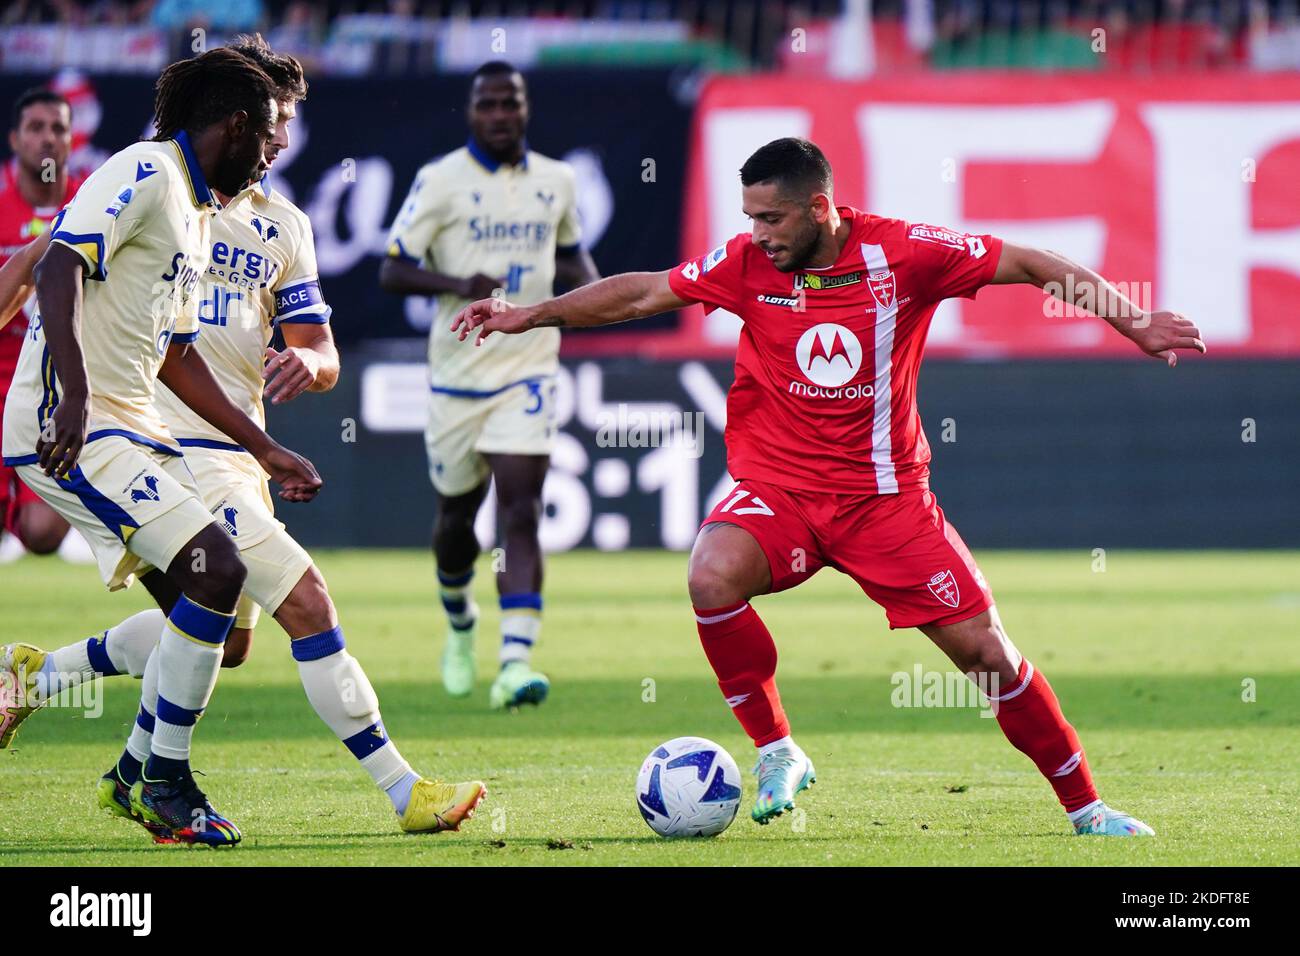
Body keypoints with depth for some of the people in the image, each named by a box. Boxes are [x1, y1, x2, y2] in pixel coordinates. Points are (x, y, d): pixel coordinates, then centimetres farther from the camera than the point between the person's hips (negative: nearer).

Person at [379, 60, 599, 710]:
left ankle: (516, 662, -23)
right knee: (457, 514, 12)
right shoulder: (441, 181, -5)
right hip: (458, 378, -1)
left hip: (528, 372, 1)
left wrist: (589, 285, 2)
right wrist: (458, 284, -27)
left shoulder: (556, 181, 7)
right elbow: (393, 271, -9)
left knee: (520, 514, -13)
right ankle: (459, 624, 43)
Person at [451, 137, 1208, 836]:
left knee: (983, 647, -3)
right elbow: (642, 293, 7)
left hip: (885, 494, -1)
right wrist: (527, 317, 8)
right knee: (713, 578, -30)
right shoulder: (748, 265, -5)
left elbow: (1032, 265, -5)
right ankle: (778, 754, -11)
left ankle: (1084, 807, 14)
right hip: (776, 487, 1)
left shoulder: (902, 253, -12)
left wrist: (1133, 322, -11)